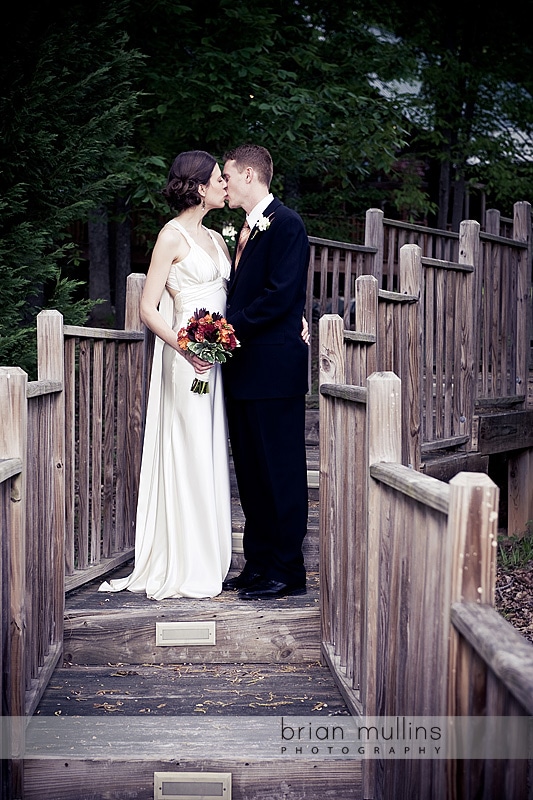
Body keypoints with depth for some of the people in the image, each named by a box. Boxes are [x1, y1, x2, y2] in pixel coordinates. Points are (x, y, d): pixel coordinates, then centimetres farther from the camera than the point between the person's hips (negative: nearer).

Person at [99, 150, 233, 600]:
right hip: (185, 358, -8)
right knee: (188, 457, -5)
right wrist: (185, 348, -25)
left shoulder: (215, 238, 17)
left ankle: (209, 560, 19)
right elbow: (149, 309, -10)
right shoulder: (173, 236, -6)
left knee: (210, 456, 11)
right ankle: (185, 569, 3)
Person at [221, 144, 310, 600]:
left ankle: (286, 572, 5)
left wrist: (230, 325, -15)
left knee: (280, 472, -2)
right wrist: (227, 327, 2)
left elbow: (280, 295, -19)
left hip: (273, 368, -10)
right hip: (245, 369, 10)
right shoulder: (247, 228, 19)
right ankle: (258, 564, 22)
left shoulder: (285, 224, -10)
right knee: (251, 472, 13)